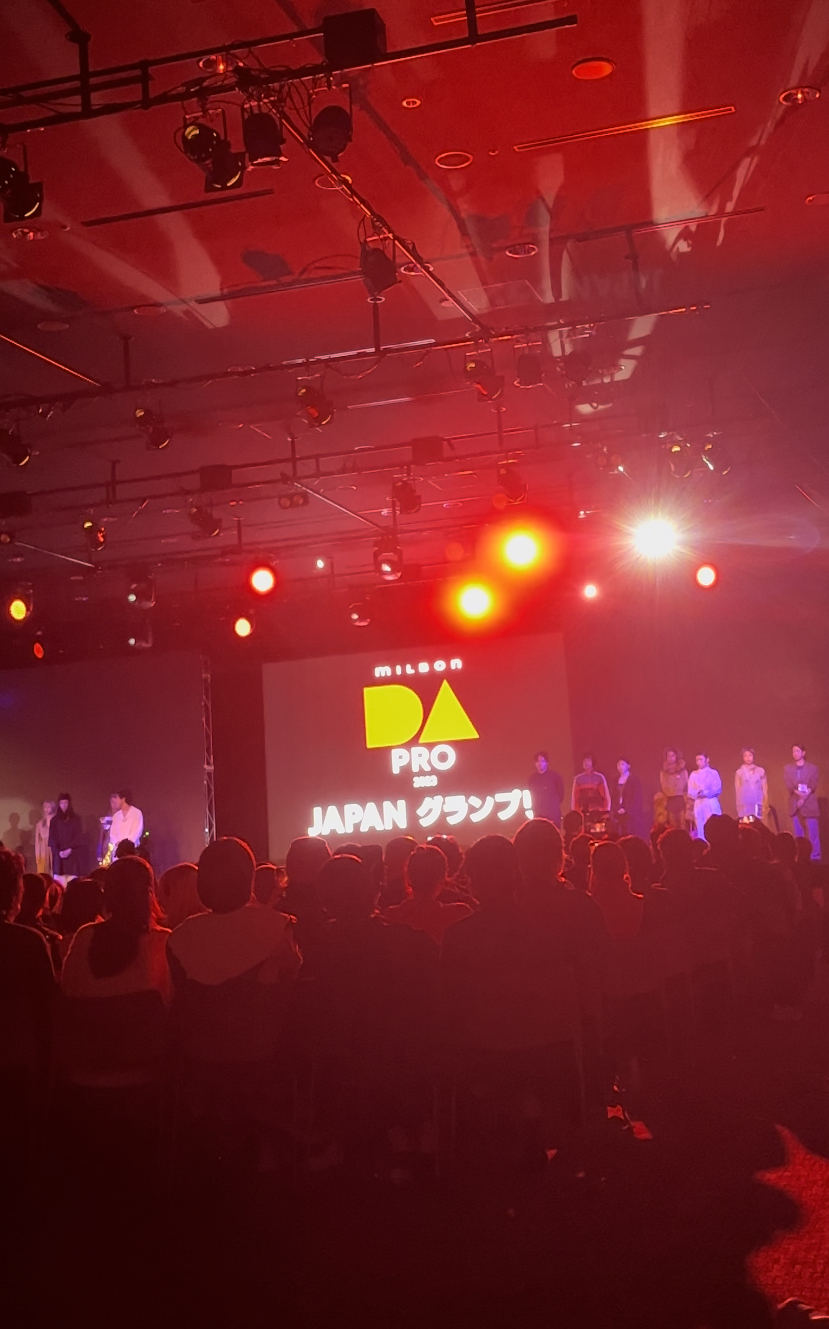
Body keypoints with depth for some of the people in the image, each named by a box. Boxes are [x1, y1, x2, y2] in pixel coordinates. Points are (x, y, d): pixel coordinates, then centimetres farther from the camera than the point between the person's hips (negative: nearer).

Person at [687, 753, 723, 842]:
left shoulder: (713, 773, 3)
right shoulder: (694, 774, 12)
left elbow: (717, 789, -4)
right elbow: (690, 791, 6)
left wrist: (705, 793, -15)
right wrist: (697, 793, -14)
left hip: (711, 804, -3)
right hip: (698, 804, 3)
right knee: (700, 829, 0)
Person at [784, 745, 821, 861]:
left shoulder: (812, 767, 4)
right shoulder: (787, 768, 10)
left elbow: (813, 784, -6)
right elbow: (788, 784, -4)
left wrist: (804, 796, -19)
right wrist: (799, 793, -20)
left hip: (809, 803, -2)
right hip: (795, 803, 2)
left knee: (812, 830, -6)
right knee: (798, 831, 3)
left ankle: (815, 854, -2)